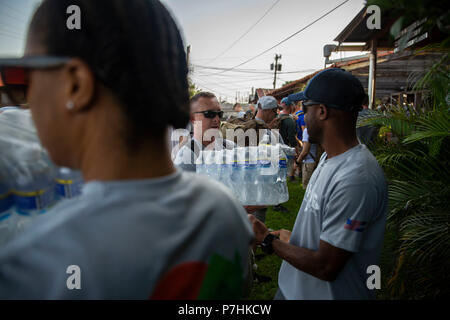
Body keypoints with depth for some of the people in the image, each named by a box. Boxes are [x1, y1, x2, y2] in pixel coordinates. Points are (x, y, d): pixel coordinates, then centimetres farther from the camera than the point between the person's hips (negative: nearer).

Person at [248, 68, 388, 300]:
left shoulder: (354, 179, -30)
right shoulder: (330, 157, 2)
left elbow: (326, 267, -26)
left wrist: (267, 241, -17)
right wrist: (293, 237, 7)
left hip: (330, 292, -8)